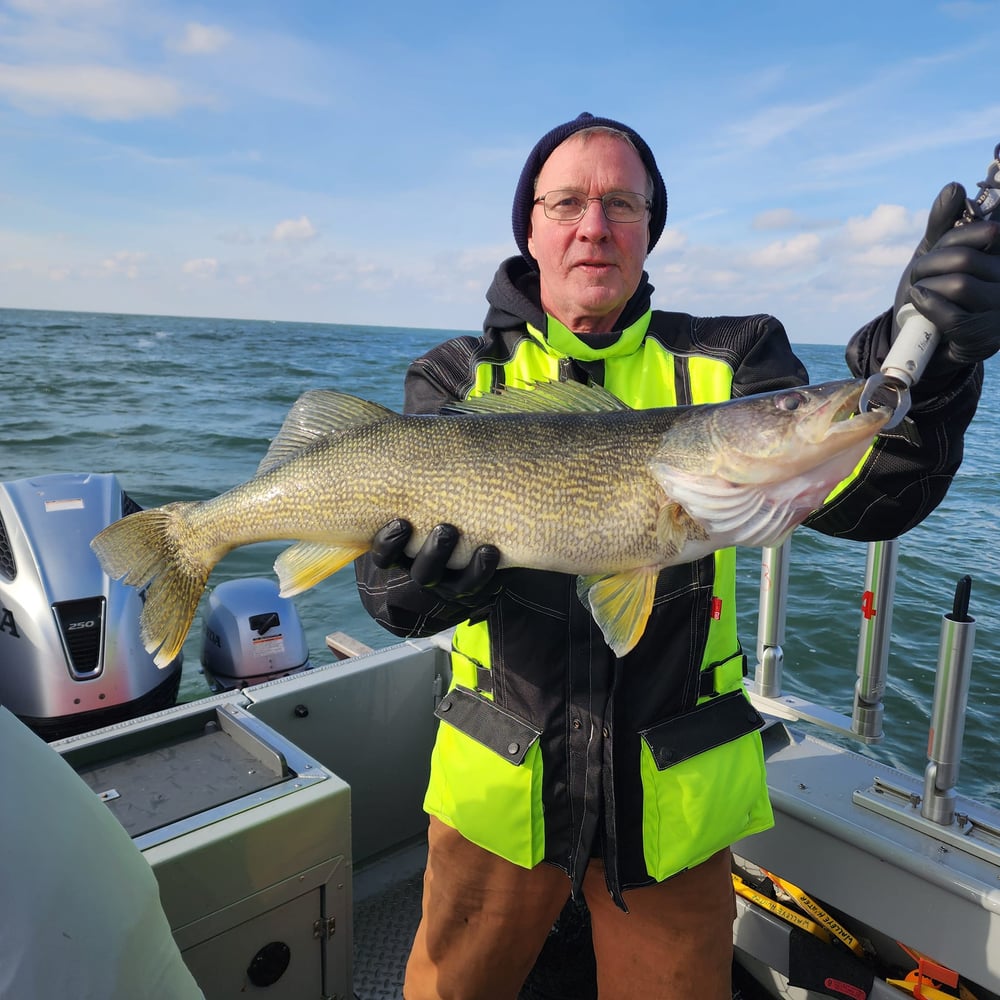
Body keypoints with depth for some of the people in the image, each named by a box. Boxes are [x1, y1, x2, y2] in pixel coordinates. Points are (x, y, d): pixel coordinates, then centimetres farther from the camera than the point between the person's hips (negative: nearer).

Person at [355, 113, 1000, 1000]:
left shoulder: (724, 362, -2)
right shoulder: (457, 378, -1)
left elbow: (865, 499, -14)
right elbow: (401, 529, -13)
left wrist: (929, 367, -32)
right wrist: (403, 593, -36)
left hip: (674, 792, 0)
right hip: (497, 782, 1)